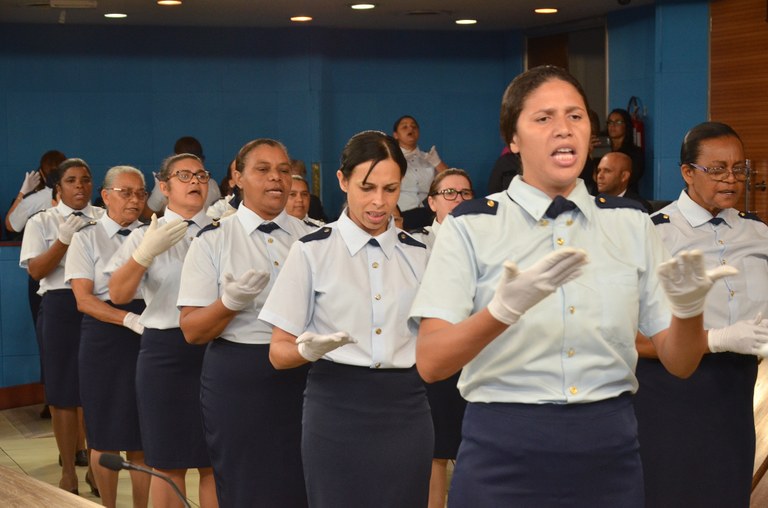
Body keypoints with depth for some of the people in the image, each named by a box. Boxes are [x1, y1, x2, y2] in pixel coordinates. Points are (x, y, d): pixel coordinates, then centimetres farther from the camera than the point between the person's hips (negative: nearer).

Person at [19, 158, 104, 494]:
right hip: (60, 307, -1)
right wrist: (64, 240, -17)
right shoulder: (42, 223, 5)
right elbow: (36, 270, -5)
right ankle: (68, 470, 17)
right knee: (63, 391, 5)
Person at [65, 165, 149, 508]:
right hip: (104, 334, -2)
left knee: (144, 433, 3)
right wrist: (130, 320, -19)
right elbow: (84, 299, -8)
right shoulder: (87, 237, 2)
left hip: (148, 333, 2)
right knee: (106, 435, 4)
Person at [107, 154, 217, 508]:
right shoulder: (146, 236, 4)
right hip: (166, 350, -1)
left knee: (216, 463, 6)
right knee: (169, 464, 6)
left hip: (216, 346, 1)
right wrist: (147, 251, -22)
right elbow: (118, 294, -8)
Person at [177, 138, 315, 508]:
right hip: (237, 380, -2)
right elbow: (192, 331, -5)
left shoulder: (312, 237, 7)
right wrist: (230, 303, -23)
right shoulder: (213, 240, -2)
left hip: (303, 376, 2)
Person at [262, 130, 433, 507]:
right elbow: (279, 352, -1)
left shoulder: (418, 254, 9)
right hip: (338, 409, -3)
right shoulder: (313, 251, -1)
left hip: (405, 409, 3)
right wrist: (308, 350, -22)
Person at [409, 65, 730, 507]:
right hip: (504, 452, -3)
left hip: (609, 450, 3)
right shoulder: (471, 226, -4)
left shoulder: (631, 224, 6)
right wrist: (504, 310, -30)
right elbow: (431, 363, -13)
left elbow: (679, 364, 5)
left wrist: (689, 309, -16)